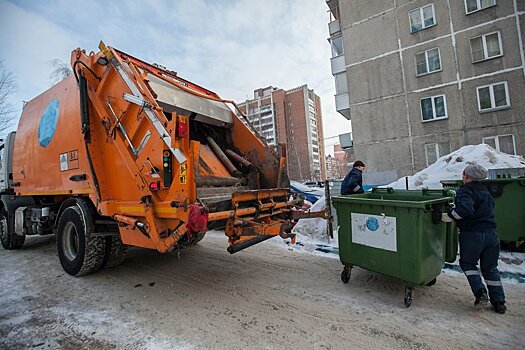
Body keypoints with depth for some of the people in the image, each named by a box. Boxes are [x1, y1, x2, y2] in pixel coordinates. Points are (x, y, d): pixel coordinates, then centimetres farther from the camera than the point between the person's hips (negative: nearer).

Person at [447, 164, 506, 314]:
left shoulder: (465, 191, -12)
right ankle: (499, 302, 22)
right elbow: (489, 210, 20)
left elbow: (465, 209, -29)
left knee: (467, 263, 16)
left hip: (472, 235, -7)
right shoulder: (486, 192, 15)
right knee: (490, 268, 19)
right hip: (491, 234, 7)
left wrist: (450, 215, -15)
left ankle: (480, 291, 3)